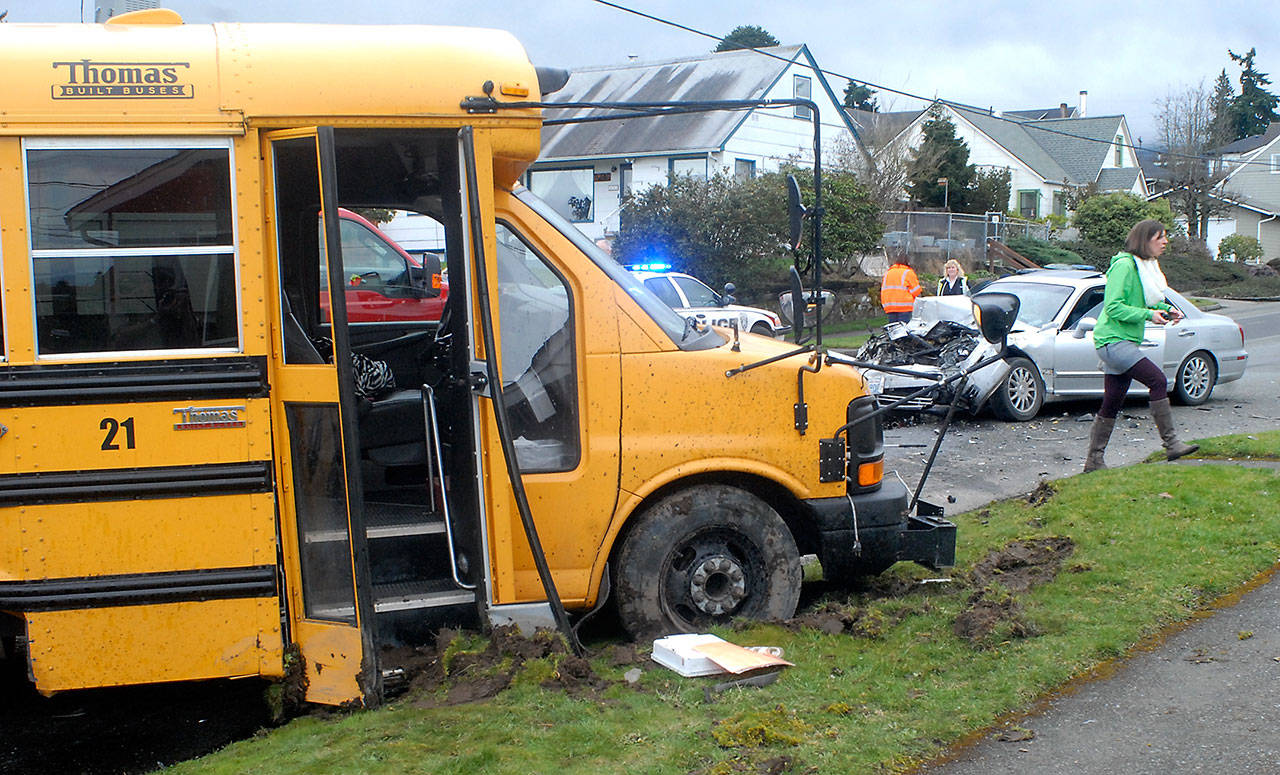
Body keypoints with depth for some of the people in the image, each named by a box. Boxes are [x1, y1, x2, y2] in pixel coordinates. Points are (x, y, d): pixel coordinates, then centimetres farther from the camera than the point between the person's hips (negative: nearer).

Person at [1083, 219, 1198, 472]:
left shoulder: (1147, 266, 15)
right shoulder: (1124, 266, -14)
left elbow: (1146, 301, 27)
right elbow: (1113, 306, -19)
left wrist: (1165, 308, 8)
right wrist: (1148, 314, -21)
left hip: (1125, 342, 10)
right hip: (1112, 340, -10)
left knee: (1112, 403, 9)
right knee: (1158, 380, -18)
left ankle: (1094, 460, 13)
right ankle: (1170, 443, -15)